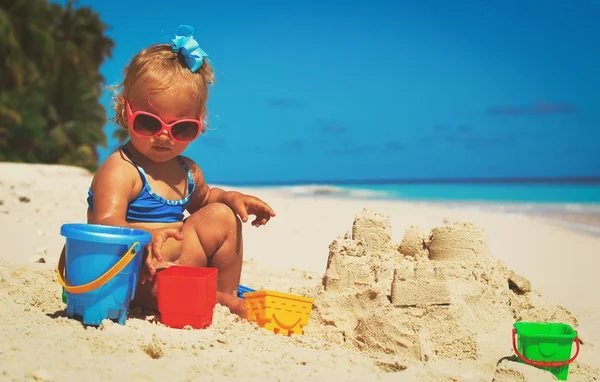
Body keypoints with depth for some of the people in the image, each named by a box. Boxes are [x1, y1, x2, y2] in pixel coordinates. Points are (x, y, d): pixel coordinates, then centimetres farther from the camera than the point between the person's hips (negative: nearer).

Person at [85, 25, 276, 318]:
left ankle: (226, 292, 12)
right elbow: (107, 225, -30)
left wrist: (231, 198, 12)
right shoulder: (119, 170, -15)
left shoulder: (187, 171, 11)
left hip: (176, 263, 9)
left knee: (220, 216, 8)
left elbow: (201, 198, 34)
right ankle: (220, 302, -13)